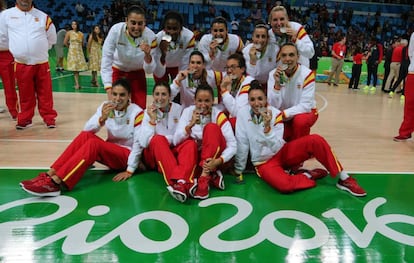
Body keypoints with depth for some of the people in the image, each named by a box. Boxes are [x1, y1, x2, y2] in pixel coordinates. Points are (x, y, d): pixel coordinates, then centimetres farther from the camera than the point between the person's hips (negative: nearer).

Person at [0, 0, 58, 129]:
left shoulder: (43, 16, 4)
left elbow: (52, 38, 14)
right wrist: (18, 50, 11)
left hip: (42, 63, 0)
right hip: (21, 64, 0)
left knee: (45, 93, 4)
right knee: (25, 94, 8)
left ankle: (49, 118, 13)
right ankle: (24, 119, 20)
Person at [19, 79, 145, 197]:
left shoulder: (136, 112, -17)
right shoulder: (106, 106, -2)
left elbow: (138, 143, -19)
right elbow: (87, 129, -9)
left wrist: (130, 170, -21)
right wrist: (102, 118, -28)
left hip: (127, 155, -5)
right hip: (110, 151, 5)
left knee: (94, 143, -31)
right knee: (85, 135, -23)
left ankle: (56, 183, -40)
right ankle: (49, 175, -25)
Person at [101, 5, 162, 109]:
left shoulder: (151, 37, -26)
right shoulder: (116, 30, -29)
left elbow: (150, 70, -21)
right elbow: (106, 59, -26)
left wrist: (147, 54, -42)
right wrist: (109, 89, -33)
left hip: (137, 73, 1)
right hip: (117, 71, -1)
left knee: (140, 108, -1)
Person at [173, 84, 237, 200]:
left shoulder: (218, 115, -12)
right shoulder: (188, 111, -8)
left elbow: (232, 145, -17)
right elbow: (176, 140, -17)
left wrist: (218, 161, -33)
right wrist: (191, 124, -33)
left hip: (213, 156, -1)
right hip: (193, 155, 1)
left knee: (211, 128, -28)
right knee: (189, 143, -31)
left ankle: (204, 178, -33)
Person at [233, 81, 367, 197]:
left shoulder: (275, 114, -10)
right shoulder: (243, 114, -11)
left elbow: (277, 147, -18)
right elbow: (242, 143, -6)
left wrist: (267, 127, -32)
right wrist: (239, 170, -2)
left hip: (282, 152, 2)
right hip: (264, 162, -2)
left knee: (316, 140, -23)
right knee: (284, 185, -36)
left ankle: (344, 179, -10)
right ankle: (308, 176, -4)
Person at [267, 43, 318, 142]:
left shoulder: (307, 74, -20)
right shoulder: (273, 74, -13)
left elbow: (306, 105, -23)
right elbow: (273, 106, -19)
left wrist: (284, 114, -33)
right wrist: (277, 84, -33)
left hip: (305, 112, -3)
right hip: (283, 115, 3)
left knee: (300, 121, -35)